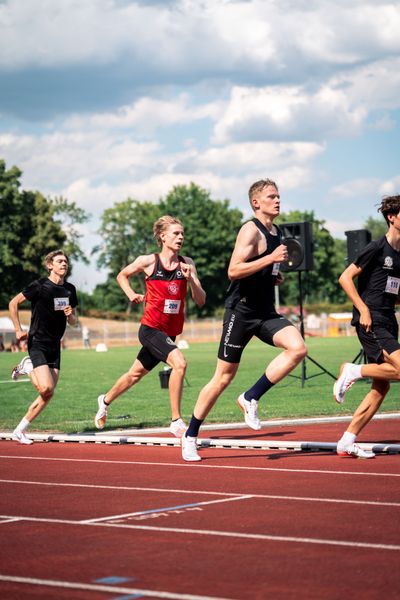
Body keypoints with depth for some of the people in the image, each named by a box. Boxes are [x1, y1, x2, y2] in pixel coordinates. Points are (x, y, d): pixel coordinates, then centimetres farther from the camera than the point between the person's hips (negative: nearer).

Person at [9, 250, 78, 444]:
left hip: (55, 345, 6)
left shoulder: (70, 289, 8)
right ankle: (27, 366, 9)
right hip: (37, 343, -6)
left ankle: (19, 431, 11)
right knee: (46, 388, -21)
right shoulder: (39, 286, -10)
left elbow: (73, 322, 16)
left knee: (48, 395, 0)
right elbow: (13, 303, -2)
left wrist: (70, 315, -7)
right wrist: (18, 330, -6)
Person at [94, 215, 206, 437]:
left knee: (136, 373, 22)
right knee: (179, 362, -28)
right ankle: (176, 422, -21)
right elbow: (122, 275, 11)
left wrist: (190, 279, -19)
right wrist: (132, 295, -4)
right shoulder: (148, 261, -9)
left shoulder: (187, 263, -1)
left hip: (170, 333, 5)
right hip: (151, 329, -5)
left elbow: (200, 301, -4)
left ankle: (105, 400, 48)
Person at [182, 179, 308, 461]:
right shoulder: (251, 230, -11)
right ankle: (190, 436, 14)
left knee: (298, 348, -19)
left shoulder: (277, 233, 15)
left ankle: (251, 398, -6)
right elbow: (233, 271, -23)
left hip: (266, 313, 7)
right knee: (223, 377, -1)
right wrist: (271, 259, -25)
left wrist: (275, 276, 10)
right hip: (241, 311, -7)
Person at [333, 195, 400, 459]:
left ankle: (347, 442, 8)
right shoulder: (377, 248, -8)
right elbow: (346, 277, -10)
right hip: (371, 321, -8)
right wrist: (364, 310, -16)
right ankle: (353, 371, -1)